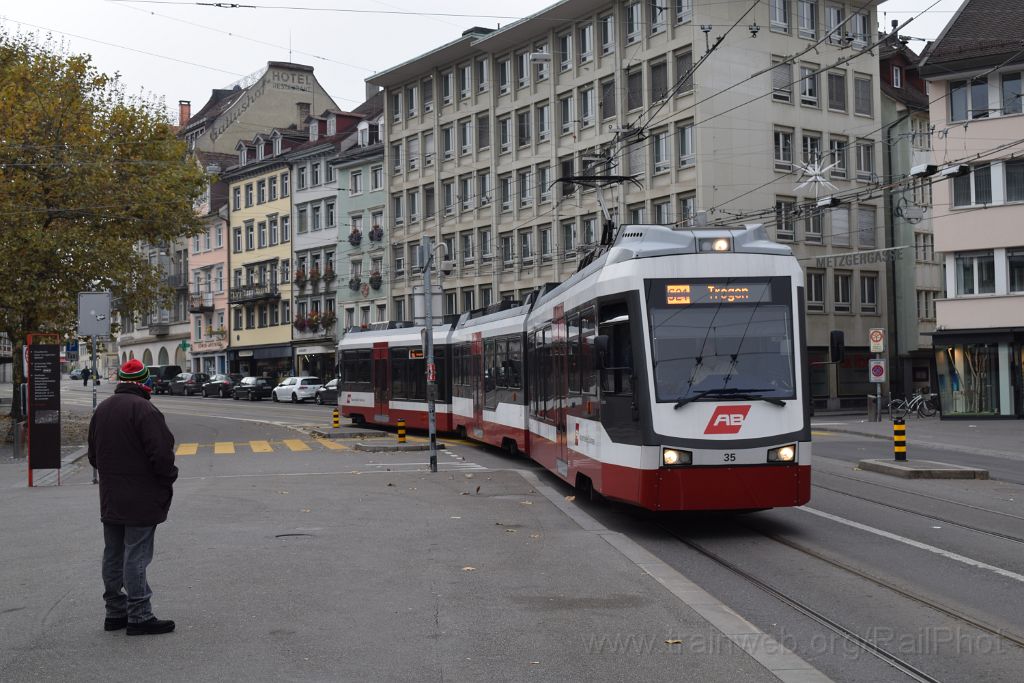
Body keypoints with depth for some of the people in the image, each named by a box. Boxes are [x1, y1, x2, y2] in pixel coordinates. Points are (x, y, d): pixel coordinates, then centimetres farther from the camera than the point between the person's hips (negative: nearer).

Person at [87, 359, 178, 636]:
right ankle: (139, 616, 0)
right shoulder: (143, 409, -17)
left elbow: (93, 455, 17)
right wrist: (168, 479, -5)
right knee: (136, 557, -4)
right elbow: (161, 454, -21)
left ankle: (115, 611, 22)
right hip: (141, 501, -8)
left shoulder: (101, 410, 10)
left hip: (110, 499, 8)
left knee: (113, 556, 14)